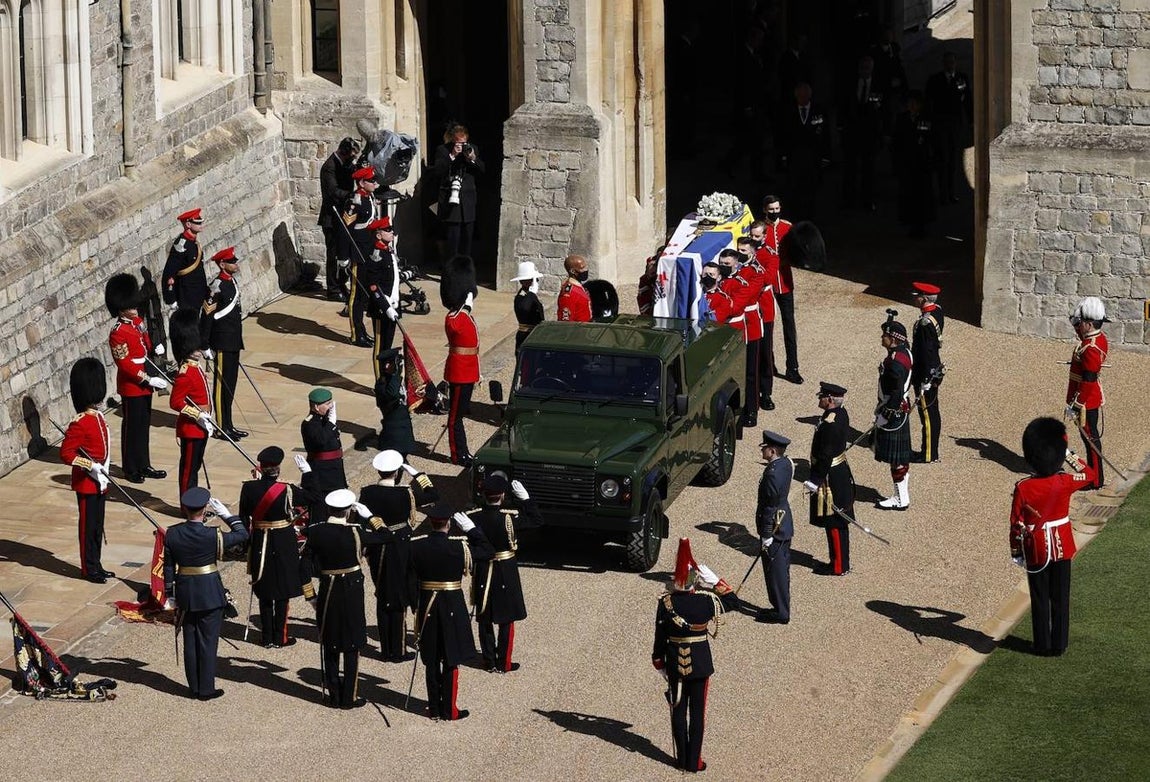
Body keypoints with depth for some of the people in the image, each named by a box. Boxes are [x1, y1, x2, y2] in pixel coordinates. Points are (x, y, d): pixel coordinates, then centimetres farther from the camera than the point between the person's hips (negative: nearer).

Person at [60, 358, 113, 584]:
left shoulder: (98, 417, 8)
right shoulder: (80, 424, -20)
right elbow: (66, 453, -21)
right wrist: (90, 466, -27)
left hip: (99, 483, 9)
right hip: (87, 484, -9)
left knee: (97, 527, 15)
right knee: (89, 526, 1)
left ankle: (96, 566, 24)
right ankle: (89, 569, 9)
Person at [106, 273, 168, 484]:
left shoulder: (138, 322, 6)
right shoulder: (118, 333, -20)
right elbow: (125, 364, -23)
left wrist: (156, 375, 6)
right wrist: (149, 380, -23)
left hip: (144, 383, 8)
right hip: (131, 387, -8)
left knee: (144, 424, 16)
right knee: (132, 426, 2)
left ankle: (144, 465, 26)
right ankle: (131, 469, 13)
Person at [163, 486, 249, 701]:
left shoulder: (172, 534, -7)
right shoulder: (212, 536, -19)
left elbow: (168, 566, 2)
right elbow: (242, 535, -5)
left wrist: (170, 594, 11)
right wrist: (226, 514, -1)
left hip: (184, 593, 4)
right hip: (210, 594, -4)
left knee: (190, 641, 14)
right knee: (208, 642, 6)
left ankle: (195, 687, 22)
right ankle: (206, 689, 11)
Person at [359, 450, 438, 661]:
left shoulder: (367, 493, -8)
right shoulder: (405, 494, -20)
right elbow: (433, 495, -7)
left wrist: (365, 551, 12)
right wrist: (417, 474, -3)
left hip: (376, 552, 4)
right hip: (401, 552, -4)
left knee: (382, 599, 16)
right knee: (398, 601, 7)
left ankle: (386, 649, 23)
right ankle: (397, 651, 13)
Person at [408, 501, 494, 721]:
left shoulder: (416, 546, -6)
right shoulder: (459, 546, -16)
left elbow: (411, 581, -1)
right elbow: (488, 551, -2)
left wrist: (416, 605, 11)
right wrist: (471, 529, 1)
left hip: (426, 607, 3)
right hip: (452, 608, -3)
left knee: (431, 661, 12)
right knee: (451, 661, 5)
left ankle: (434, 708, 17)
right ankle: (449, 710, 9)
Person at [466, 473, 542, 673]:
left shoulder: (472, 517, -12)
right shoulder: (509, 517, -21)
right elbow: (537, 520, -8)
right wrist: (525, 498, -5)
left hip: (482, 574, 3)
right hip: (506, 574, -3)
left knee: (485, 619, 15)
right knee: (506, 620, 9)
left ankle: (489, 660, 23)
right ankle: (503, 663, 14)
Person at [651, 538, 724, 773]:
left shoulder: (665, 603, -13)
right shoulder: (706, 600, -17)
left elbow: (660, 637, -5)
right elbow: (720, 611, 7)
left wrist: (659, 663, 8)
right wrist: (715, 583, 4)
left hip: (675, 663, 1)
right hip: (700, 663, -1)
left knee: (678, 710, 14)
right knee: (697, 711, 9)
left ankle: (682, 759, 22)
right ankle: (694, 761, 13)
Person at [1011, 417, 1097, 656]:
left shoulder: (1022, 489, -18)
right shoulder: (1065, 483, -15)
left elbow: (1017, 524, -10)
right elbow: (1090, 475, 7)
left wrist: (1016, 552, 2)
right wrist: (1070, 456, 5)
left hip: (1036, 551, -1)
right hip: (1062, 547, 1)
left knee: (1040, 599, 11)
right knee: (1060, 598, 12)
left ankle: (1043, 645, 17)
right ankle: (1059, 644, 18)